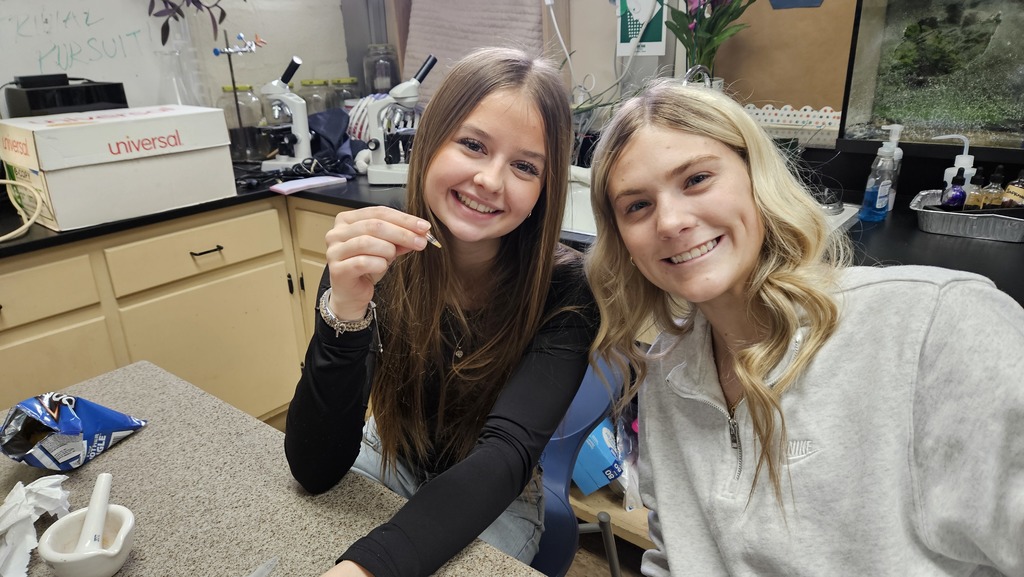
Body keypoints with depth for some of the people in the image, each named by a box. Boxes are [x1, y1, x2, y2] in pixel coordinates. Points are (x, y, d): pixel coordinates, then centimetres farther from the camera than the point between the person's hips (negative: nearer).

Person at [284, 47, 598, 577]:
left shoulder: (565, 289, -22)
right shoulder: (371, 259, -19)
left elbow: (506, 452, -30)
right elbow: (314, 470, -23)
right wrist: (345, 312, -39)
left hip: (495, 501, 0)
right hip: (389, 465, 1)